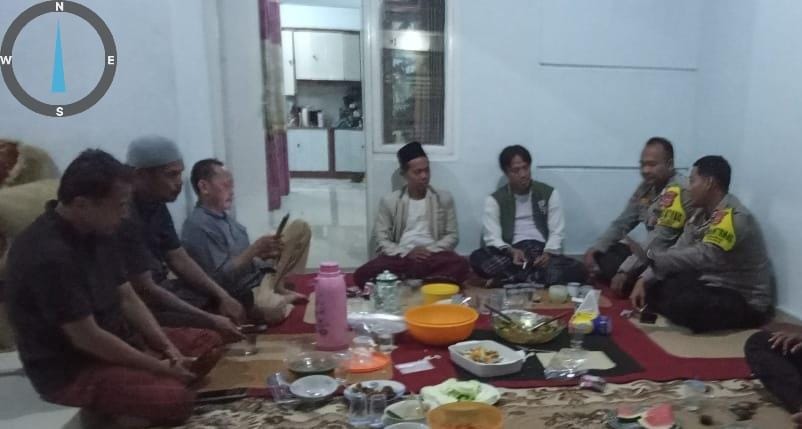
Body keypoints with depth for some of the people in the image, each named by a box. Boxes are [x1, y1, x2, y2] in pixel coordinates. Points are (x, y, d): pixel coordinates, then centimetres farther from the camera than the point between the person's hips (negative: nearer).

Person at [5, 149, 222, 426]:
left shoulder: (97, 232, 2)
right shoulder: (49, 255, -27)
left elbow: (127, 298, 7)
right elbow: (86, 338, -25)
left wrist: (167, 347, -5)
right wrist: (160, 368, -17)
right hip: (70, 369, -9)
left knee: (208, 342, 7)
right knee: (174, 399, -30)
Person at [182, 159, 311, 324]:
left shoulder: (223, 216, 10)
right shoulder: (197, 226, -20)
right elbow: (219, 277, -24)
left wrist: (263, 252, -2)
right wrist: (255, 249, -24)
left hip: (262, 274, 9)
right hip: (243, 293, -9)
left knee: (300, 228, 6)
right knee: (271, 309, -43)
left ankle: (278, 287, -2)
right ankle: (285, 297, -3)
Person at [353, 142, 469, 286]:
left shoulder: (444, 198, 10)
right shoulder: (389, 200, 8)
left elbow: (452, 236, 8)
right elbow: (382, 240, 4)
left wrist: (431, 250, -10)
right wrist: (407, 252, -14)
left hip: (433, 256, 1)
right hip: (400, 256, 0)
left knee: (460, 266, -34)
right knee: (363, 274, -29)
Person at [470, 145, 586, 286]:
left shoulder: (549, 193, 8)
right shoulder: (495, 200, 4)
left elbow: (557, 232, 2)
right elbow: (492, 237, -5)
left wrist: (548, 254, -19)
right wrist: (511, 251, -26)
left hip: (542, 252, 2)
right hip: (512, 254, -1)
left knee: (577, 270, -29)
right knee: (477, 257, -31)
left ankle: (508, 279, -33)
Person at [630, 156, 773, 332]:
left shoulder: (735, 217, -25)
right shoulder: (702, 213, 4)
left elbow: (700, 257, -36)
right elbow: (679, 250, 1)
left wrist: (649, 256, -33)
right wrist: (644, 280, -9)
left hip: (746, 302, -8)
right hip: (712, 284, 8)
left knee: (678, 304, -32)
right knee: (655, 286, -1)